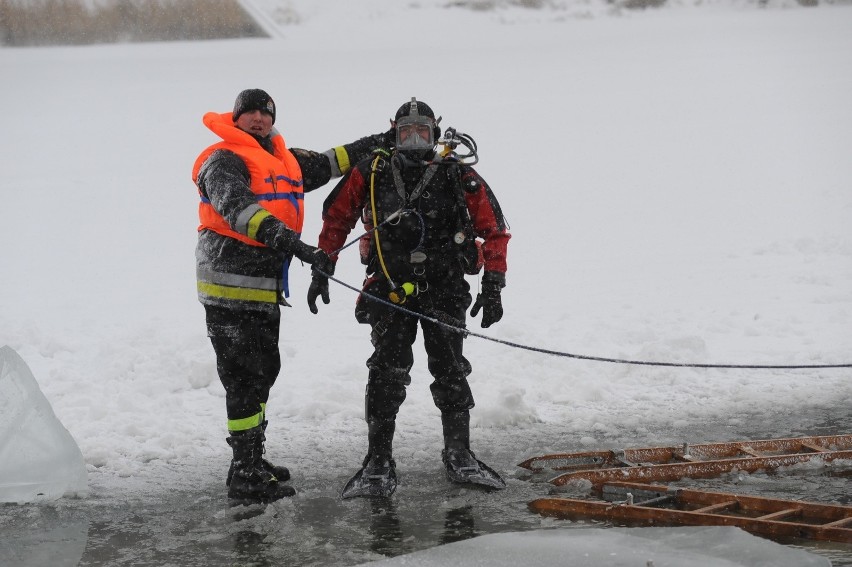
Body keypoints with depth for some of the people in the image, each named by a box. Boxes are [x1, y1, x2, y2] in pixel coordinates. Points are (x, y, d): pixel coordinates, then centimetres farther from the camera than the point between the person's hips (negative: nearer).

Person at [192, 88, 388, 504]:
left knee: (262, 371, 18)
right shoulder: (223, 160, -11)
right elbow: (238, 208, -28)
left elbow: (323, 165, 33)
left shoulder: (283, 158, 17)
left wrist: (372, 145, 29)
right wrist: (291, 243, -40)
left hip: (265, 286, 9)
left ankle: (253, 460, 31)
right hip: (231, 286, -9)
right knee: (246, 376, -9)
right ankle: (246, 477, -4)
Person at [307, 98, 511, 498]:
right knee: (387, 372, -5)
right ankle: (378, 464, -1)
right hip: (391, 290, 0)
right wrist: (321, 270, 8)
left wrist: (493, 287, -2)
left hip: (445, 289, 0)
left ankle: (459, 457, 15)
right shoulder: (370, 174, 4)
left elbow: (494, 229, 4)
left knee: (450, 370, 1)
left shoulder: (459, 177, 1)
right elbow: (335, 218, 13)